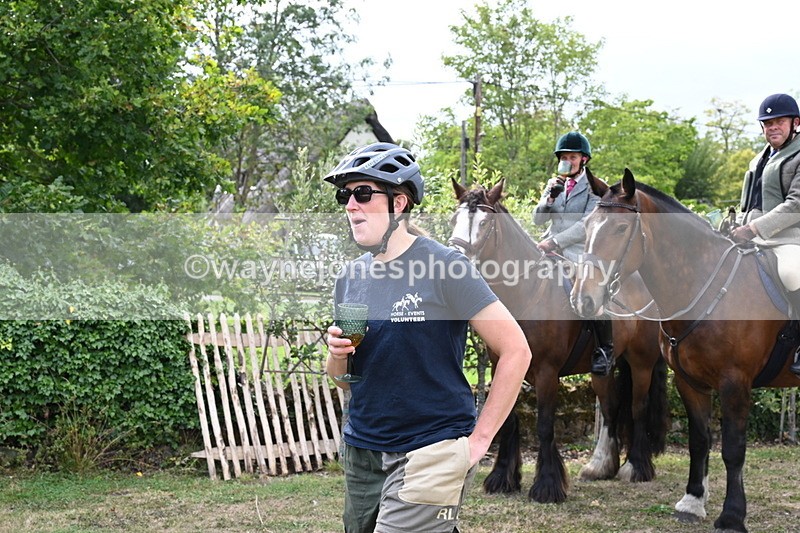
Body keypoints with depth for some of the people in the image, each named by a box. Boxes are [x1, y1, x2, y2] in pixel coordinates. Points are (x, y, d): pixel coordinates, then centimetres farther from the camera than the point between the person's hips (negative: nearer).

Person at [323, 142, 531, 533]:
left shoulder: (442, 268, -11)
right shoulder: (351, 277, 7)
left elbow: (515, 351, -12)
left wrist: (480, 438, -11)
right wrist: (337, 355, -7)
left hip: (429, 453, -7)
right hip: (361, 454, 7)